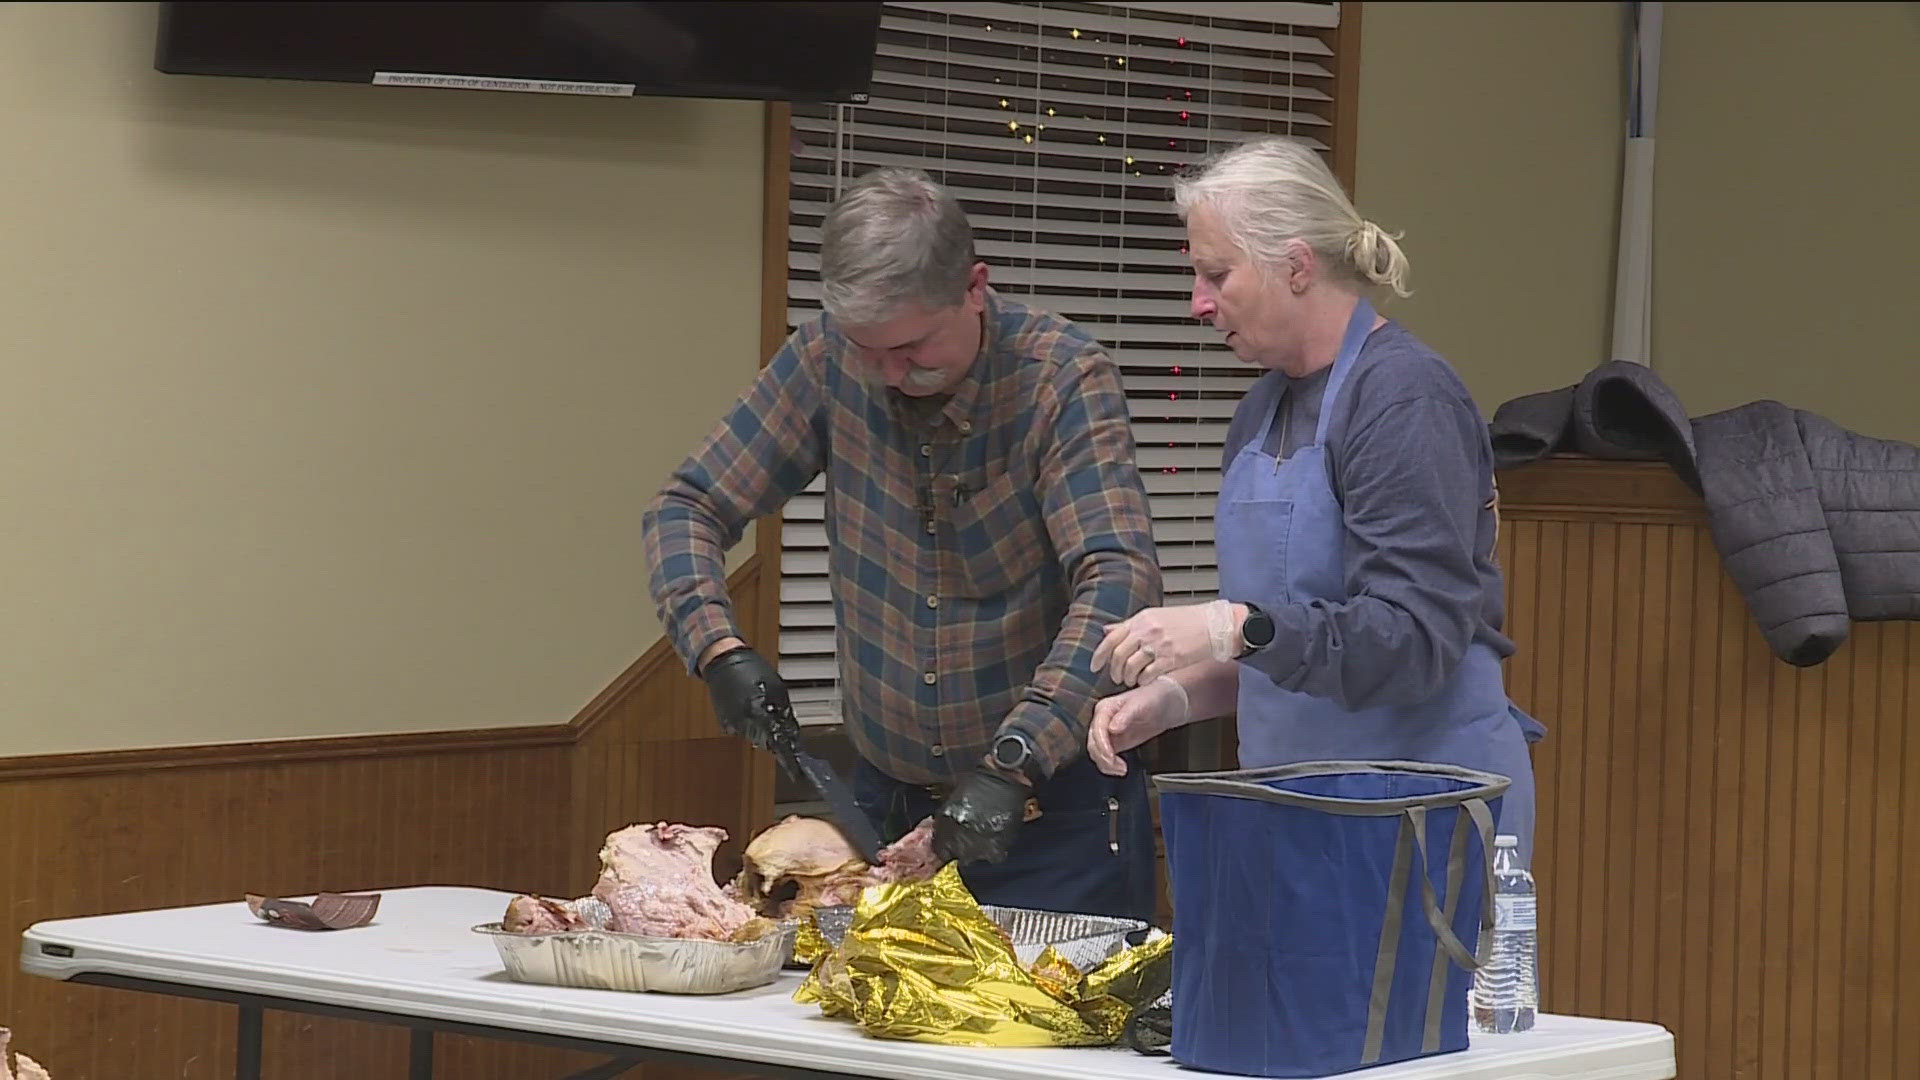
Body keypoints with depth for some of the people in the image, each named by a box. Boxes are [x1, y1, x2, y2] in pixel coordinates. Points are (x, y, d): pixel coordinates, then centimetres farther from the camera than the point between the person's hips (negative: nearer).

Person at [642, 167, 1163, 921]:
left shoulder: (1064, 379, -17)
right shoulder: (827, 361, -6)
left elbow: (1119, 580, -28)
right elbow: (687, 507, 1)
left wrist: (1013, 762, -39)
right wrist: (717, 648, -18)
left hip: (1056, 805, -3)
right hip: (886, 801, 4)